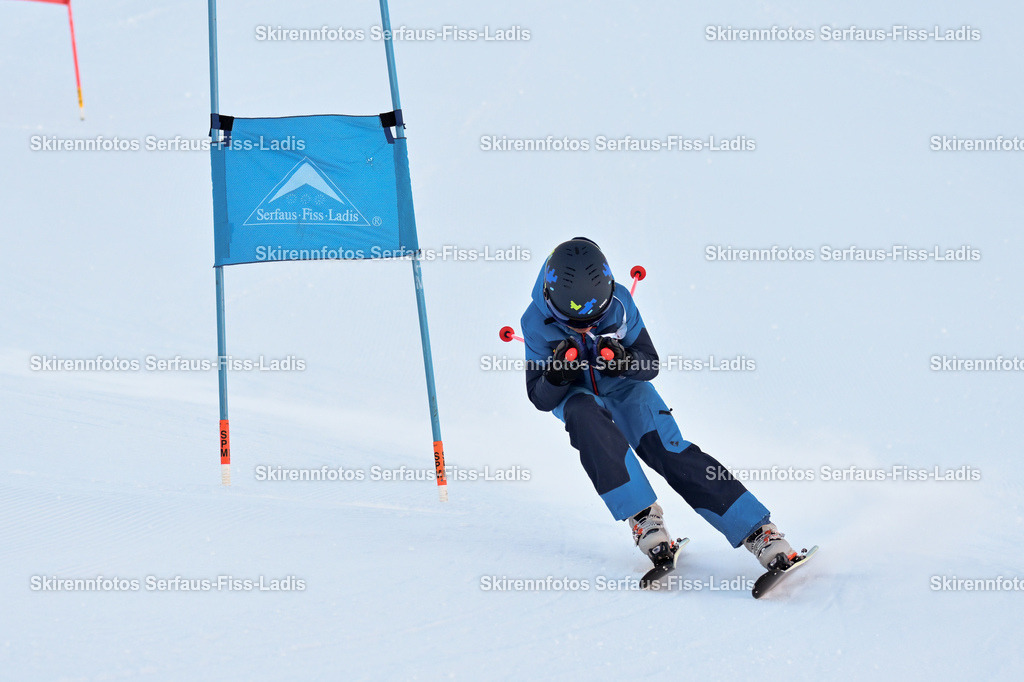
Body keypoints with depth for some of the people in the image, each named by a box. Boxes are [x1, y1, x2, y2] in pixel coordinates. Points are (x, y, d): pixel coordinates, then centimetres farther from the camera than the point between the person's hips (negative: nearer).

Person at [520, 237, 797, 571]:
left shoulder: (619, 302, -19)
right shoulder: (537, 322, -21)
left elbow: (650, 365, -11)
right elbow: (541, 398, -17)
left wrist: (622, 362, -34)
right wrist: (557, 373, -39)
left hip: (625, 387, 0)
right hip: (574, 395, 0)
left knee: (670, 450, -21)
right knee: (586, 417, -38)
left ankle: (760, 532, -26)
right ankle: (642, 517, -35)